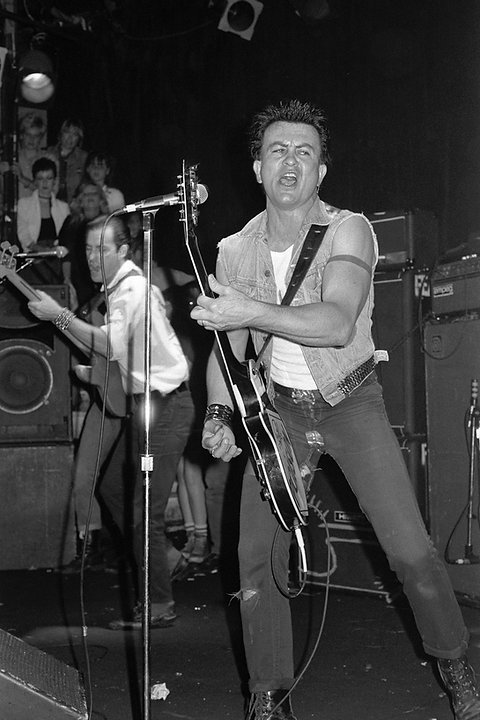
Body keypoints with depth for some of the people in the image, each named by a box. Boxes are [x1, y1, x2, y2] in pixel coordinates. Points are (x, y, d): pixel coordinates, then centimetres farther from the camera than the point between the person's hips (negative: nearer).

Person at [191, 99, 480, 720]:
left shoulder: (347, 230, -15)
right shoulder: (234, 251, -3)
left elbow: (338, 324, -31)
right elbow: (226, 344, 4)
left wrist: (252, 310, -40)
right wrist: (218, 414, -11)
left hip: (350, 400, -3)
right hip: (279, 410, 3)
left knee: (411, 552, -9)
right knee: (257, 558, -5)